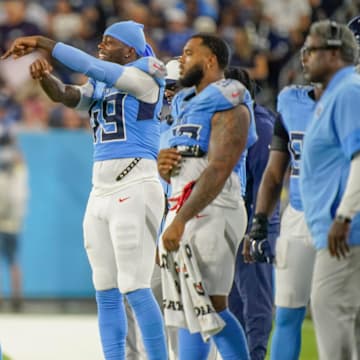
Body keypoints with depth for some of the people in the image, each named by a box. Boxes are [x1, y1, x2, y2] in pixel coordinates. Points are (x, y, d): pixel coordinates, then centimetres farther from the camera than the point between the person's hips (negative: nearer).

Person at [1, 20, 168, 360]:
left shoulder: (144, 77, -5)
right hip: (100, 192, 8)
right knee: (106, 292, 8)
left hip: (135, 188, -8)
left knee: (134, 288, -11)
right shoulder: (101, 86, 17)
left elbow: (92, 67, -16)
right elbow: (68, 96, 1)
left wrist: (42, 43, -14)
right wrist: (45, 76, -20)